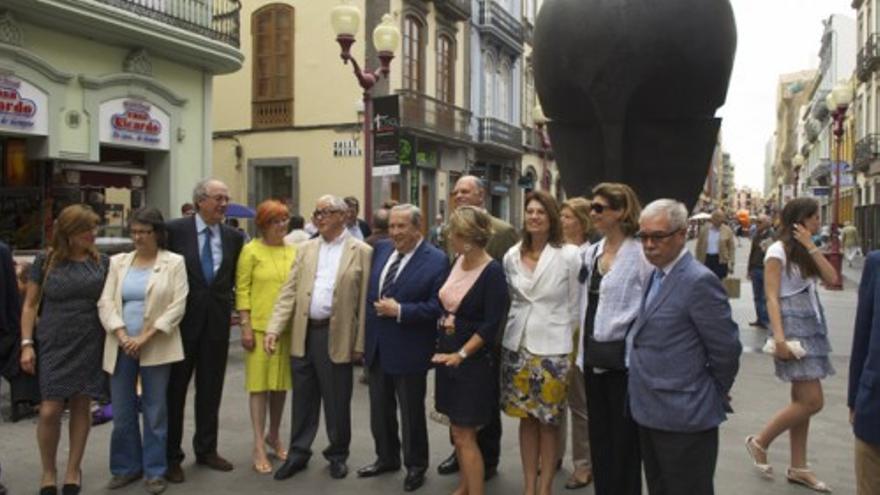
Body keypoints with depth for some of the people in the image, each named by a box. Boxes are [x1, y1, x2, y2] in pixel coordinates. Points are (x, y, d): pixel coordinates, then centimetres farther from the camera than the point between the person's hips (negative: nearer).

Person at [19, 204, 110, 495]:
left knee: (81, 406, 6)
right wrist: (26, 344, -4)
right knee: (50, 410, -4)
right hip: (52, 346, -1)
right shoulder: (45, 261, 0)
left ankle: (73, 470, 20)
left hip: (89, 346, 1)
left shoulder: (101, 263, 4)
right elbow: (30, 305, 3)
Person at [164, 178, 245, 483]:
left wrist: (227, 303, 1)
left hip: (217, 321, 3)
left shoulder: (234, 237, 3)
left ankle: (206, 449, 28)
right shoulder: (175, 230, -7)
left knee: (211, 389, 12)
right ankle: (171, 456, 20)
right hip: (182, 319, -3)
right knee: (175, 389, 7)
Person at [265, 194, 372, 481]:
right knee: (303, 399, 14)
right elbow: (289, 292, 5)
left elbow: (364, 301, -5)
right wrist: (274, 329, -6)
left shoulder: (361, 252, -2)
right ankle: (298, 453, 28)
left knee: (337, 401, 9)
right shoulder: (305, 249, 10)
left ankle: (337, 455, 27)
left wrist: (360, 343, -8)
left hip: (337, 336, -3)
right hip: (303, 334, 4)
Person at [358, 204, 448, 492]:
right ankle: (386, 458, 38)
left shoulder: (436, 260, -14)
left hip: (408, 351, -6)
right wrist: (365, 333, 9)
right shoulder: (381, 250, 5)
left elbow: (437, 306, -19)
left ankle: (415, 466, 29)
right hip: (377, 346, 6)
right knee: (380, 410, 19)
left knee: (412, 412, 10)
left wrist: (399, 311, -22)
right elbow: (370, 290, 15)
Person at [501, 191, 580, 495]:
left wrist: (571, 346, -2)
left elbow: (575, 306, -4)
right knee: (525, 418, 12)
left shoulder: (569, 255, -9)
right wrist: (516, 327, 12)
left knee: (549, 421, 5)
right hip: (517, 346, 4)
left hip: (552, 348, -4)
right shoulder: (512, 256, 3)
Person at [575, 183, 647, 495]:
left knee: (623, 437, 7)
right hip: (594, 356, 7)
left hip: (624, 358, -7)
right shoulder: (591, 253, 9)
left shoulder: (640, 254, -12)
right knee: (598, 435, 16)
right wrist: (583, 346, 14)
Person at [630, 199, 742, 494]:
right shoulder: (656, 275, 10)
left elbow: (726, 348, -14)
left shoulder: (699, 281, -18)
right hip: (649, 413, 8)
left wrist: (715, 395, -1)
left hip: (684, 416, -8)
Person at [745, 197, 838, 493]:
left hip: (812, 326, 8)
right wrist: (779, 337, -23)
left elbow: (832, 279, 0)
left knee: (802, 401, 10)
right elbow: (772, 297, -15)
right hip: (793, 327, -8)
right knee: (812, 402, -10)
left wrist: (810, 246, -6)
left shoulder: (805, 252, 14)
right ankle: (760, 442, 6)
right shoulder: (778, 251, -10)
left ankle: (798, 468, 18)